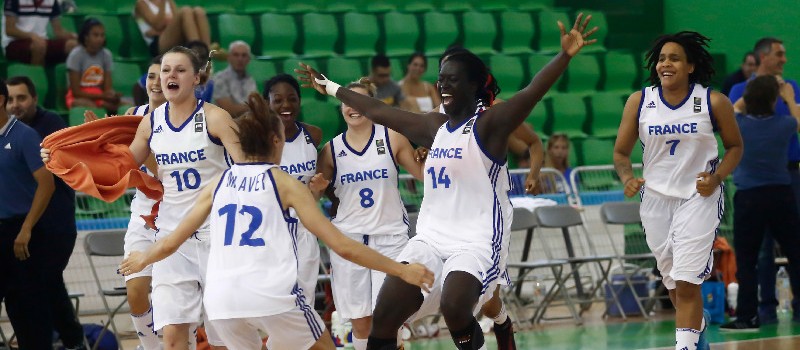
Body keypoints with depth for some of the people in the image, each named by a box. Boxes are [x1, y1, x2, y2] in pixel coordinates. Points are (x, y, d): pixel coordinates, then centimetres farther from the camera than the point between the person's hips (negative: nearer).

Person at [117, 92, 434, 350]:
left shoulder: (219, 183, 16)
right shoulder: (285, 183, 5)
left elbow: (170, 243, 21)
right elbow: (342, 246, 1)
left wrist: (142, 259, 43)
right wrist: (402, 270, 5)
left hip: (221, 298, 4)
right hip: (272, 294, -4)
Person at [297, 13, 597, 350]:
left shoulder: (489, 124, -7)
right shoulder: (434, 126, 13)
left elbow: (532, 92, -24)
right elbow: (377, 111, 26)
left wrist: (565, 56, -40)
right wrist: (331, 88, 36)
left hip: (477, 242, -7)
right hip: (430, 239, 7)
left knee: (455, 308, -34)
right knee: (383, 316, -3)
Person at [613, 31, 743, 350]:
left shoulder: (714, 102, -8)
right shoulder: (639, 102, -3)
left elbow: (735, 146, 5)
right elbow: (621, 151, 5)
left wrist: (717, 177, -12)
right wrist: (627, 178, -16)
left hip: (699, 197, -3)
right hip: (656, 198, 3)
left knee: (686, 282, -15)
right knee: (673, 284, 15)